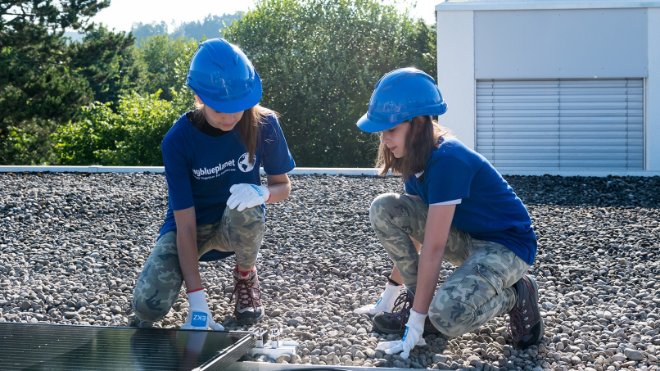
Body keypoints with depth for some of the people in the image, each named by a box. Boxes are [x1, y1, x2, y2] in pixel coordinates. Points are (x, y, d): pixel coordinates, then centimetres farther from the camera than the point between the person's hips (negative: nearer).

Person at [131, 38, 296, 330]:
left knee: (245, 207, -37)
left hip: (238, 225, 1)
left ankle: (246, 274, -3)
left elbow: (283, 185, -3)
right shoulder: (178, 140, -24)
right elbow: (185, 226, -26)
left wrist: (262, 193, -30)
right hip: (192, 225, -1)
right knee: (149, 305, -27)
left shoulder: (264, 125, -18)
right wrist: (198, 304, -34)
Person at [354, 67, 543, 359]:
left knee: (447, 316, -34)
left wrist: (416, 323, -29)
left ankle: (514, 296, -4)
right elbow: (408, 228, 6)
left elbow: (433, 248, -30)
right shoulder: (416, 160, -2)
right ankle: (417, 298, 1)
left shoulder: (447, 161, -29)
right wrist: (390, 294, 9)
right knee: (384, 209, -10)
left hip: (506, 245, -8)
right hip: (465, 237, 8)